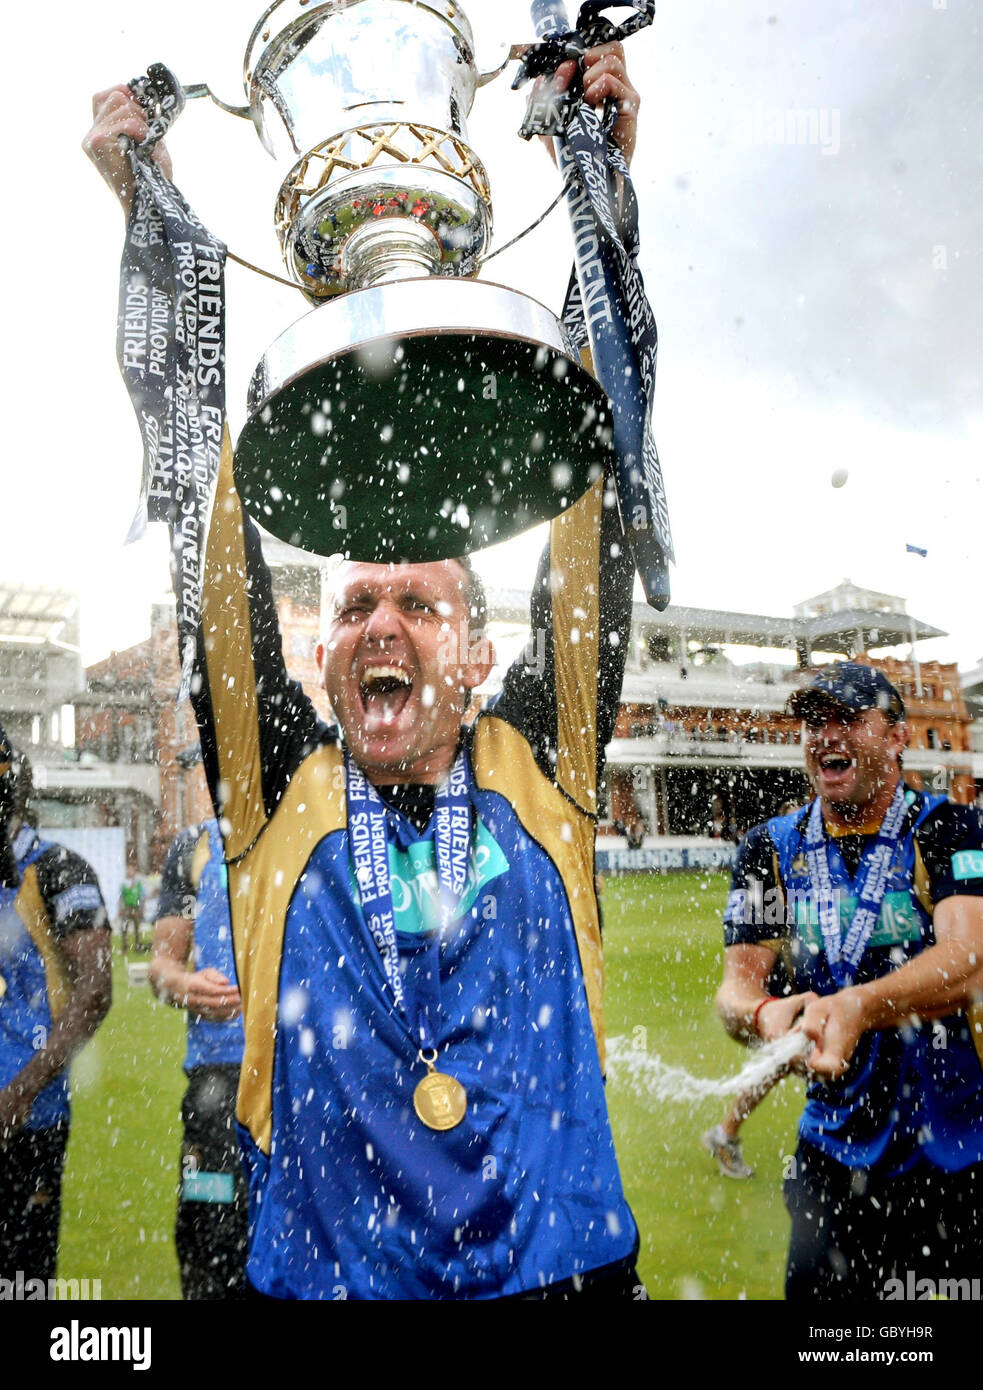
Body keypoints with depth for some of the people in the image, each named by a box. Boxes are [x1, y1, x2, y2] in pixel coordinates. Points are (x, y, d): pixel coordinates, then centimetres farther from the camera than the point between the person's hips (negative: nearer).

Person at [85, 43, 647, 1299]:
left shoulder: (540, 770, -3)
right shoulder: (279, 794, -3)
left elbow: (597, 504, -7)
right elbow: (210, 546, -7)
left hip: (565, 1274, 0)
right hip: (317, 1279, 1)